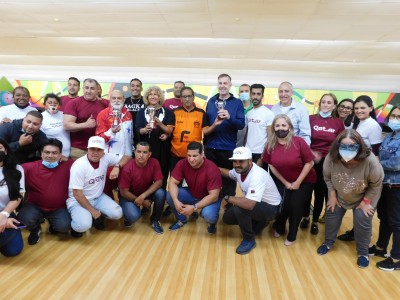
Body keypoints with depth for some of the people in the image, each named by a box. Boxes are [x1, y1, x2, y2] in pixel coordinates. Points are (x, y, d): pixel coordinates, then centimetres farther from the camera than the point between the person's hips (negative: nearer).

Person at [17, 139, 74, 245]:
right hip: (34, 206, 1)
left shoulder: (67, 165, -10)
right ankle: (35, 230, 11)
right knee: (26, 219, -31)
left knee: (64, 226, -26)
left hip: (58, 208, 0)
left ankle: (53, 225, 18)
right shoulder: (30, 167, -10)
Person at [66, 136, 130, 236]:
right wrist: (93, 211, -18)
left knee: (117, 213, -15)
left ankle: (97, 217, 15)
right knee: (84, 225, -30)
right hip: (78, 200, -5)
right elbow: (77, 194, -20)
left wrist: (117, 166, -22)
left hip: (98, 197, 5)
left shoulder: (106, 158, -10)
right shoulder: (78, 166, -22)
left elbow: (127, 157, -1)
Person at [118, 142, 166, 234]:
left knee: (161, 193, -27)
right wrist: (142, 202, -16)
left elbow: (159, 182, -18)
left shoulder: (154, 163, -19)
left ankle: (155, 220, -1)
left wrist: (143, 196, -30)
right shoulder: (127, 168, -26)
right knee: (133, 216, -31)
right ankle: (129, 217, 11)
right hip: (129, 196, -3)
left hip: (147, 193, 3)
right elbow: (124, 192, -19)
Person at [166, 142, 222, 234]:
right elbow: (172, 183, -16)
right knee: (170, 195, -20)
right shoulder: (182, 163, -18)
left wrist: (194, 207, -37)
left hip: (209, 198, -4)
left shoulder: (212, 169, -30)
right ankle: (181, 219, 9)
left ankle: (212, 222, 5)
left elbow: (213, 196, -29)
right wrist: (176, 201, -34)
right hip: (191, 194, 4)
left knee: (208, 215, -36)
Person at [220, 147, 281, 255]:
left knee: (239, 208, -32)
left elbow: (249, 204, -45)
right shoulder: (239, 169, -9)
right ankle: (258, 222, 20)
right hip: (255, 204, 9)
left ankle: (249, 240, -8)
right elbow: (229, 173, 18)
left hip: (270, 208, -9)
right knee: (227, 217, 2)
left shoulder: (257, 176, -35)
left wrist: (228, 198, -31)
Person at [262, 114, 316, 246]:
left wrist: (298, 182, -14)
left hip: (305, 180, -2)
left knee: (295, 205, -11)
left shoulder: (298, 141, -22)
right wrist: (285, 182, -4)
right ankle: (279, 228, 23)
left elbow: (310, 162, -17)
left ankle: (292, 235, 16)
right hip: (283, 181, 2)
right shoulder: (271, 144, -13)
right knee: (282, 204, -10)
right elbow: (271, 165, -3)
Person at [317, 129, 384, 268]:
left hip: (364, 197, -2)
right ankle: (328, 243, 32)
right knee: (331, 215, 8)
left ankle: (363, 253, 22)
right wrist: (332, 196, -7)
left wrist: (366, 201, -14)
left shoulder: (370, 161, -37)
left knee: (363, 222, -3)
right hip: (339, 196, 3)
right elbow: (327, 178, -10)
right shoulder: (331, 158, -31)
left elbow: (376, 184, -19)